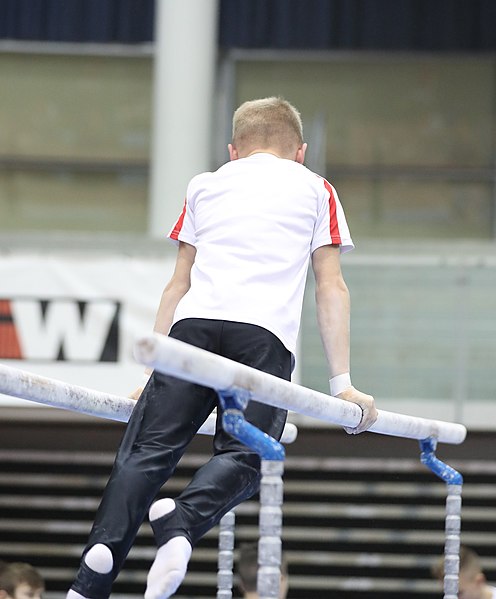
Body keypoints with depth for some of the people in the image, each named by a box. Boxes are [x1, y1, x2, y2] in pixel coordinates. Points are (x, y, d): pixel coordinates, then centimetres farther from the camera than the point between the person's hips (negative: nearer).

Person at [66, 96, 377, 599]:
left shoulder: (206, 185, 30)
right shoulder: (314, 189, 24)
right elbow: (331, 287, 19)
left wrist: (153, 371, 31)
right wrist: (342, 383, 18)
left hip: (195, 321, 2)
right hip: (265, 331, -2)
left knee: (148, 448, -6)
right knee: (242, 455, -6)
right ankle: (182, 521, -35)